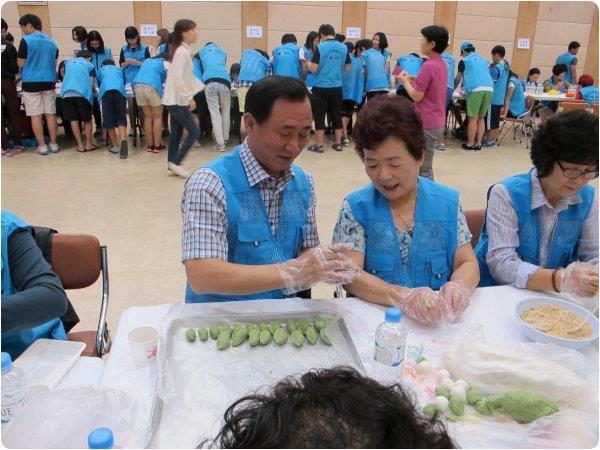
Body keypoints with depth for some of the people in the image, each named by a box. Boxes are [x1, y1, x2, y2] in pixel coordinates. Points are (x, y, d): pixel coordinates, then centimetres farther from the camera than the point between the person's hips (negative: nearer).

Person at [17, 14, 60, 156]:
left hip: (31, 83, -4)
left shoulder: (26, 41, -7)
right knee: (50, 114, 7)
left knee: (35, 116, 0)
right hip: (49, 82, 4)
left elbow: (21, 64, -5)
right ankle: (53, 144, 8)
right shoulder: (52, 42, 9)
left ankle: (42, 146, -1)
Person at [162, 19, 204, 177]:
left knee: (176, 133, 14)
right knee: (194, 132, -5)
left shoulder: (181, 50, 13)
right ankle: (175, 162, -1)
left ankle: (172, 163, 20)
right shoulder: (183, 52, -17)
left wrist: (201, 86, 19)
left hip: (174, 100, 10)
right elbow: (178, 78, -24)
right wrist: (189, 98, -21)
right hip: (178, 100, -10)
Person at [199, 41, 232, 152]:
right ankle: (225, 139, 19)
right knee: (226, 112, 13)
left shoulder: (202, 51, 28)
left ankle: (220, 144, -6)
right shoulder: (223, 52, 30)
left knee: (215, 114, -2)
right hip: (224, 81, 1)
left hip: (210, 81, -1)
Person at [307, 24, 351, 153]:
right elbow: (348, 68, 9)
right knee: (336, 115, 12)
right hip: (337, 87, 4)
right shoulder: (344, 48, 2)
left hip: (321, 87, -4)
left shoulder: (320, 47, -10)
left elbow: (313, 69, -13)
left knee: (320, 116, 4)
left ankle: (319, 145, 8)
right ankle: (338, 143, 18)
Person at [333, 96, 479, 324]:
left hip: (439, 321, 1)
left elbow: (467, 263, 5)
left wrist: (458, 286, -19)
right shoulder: (356, 207, -1)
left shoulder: (448, 202, 5)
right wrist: (402, 296, -26)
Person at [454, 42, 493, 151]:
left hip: (475, 90, -5)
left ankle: (470, 144, 2)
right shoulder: (483, 59, 25)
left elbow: (457, 79, 21)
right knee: (481, 118, 11)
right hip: (489, 89, 5)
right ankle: (478, 143, 11)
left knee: (473, 118, -2)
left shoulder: (464, 61, 11)